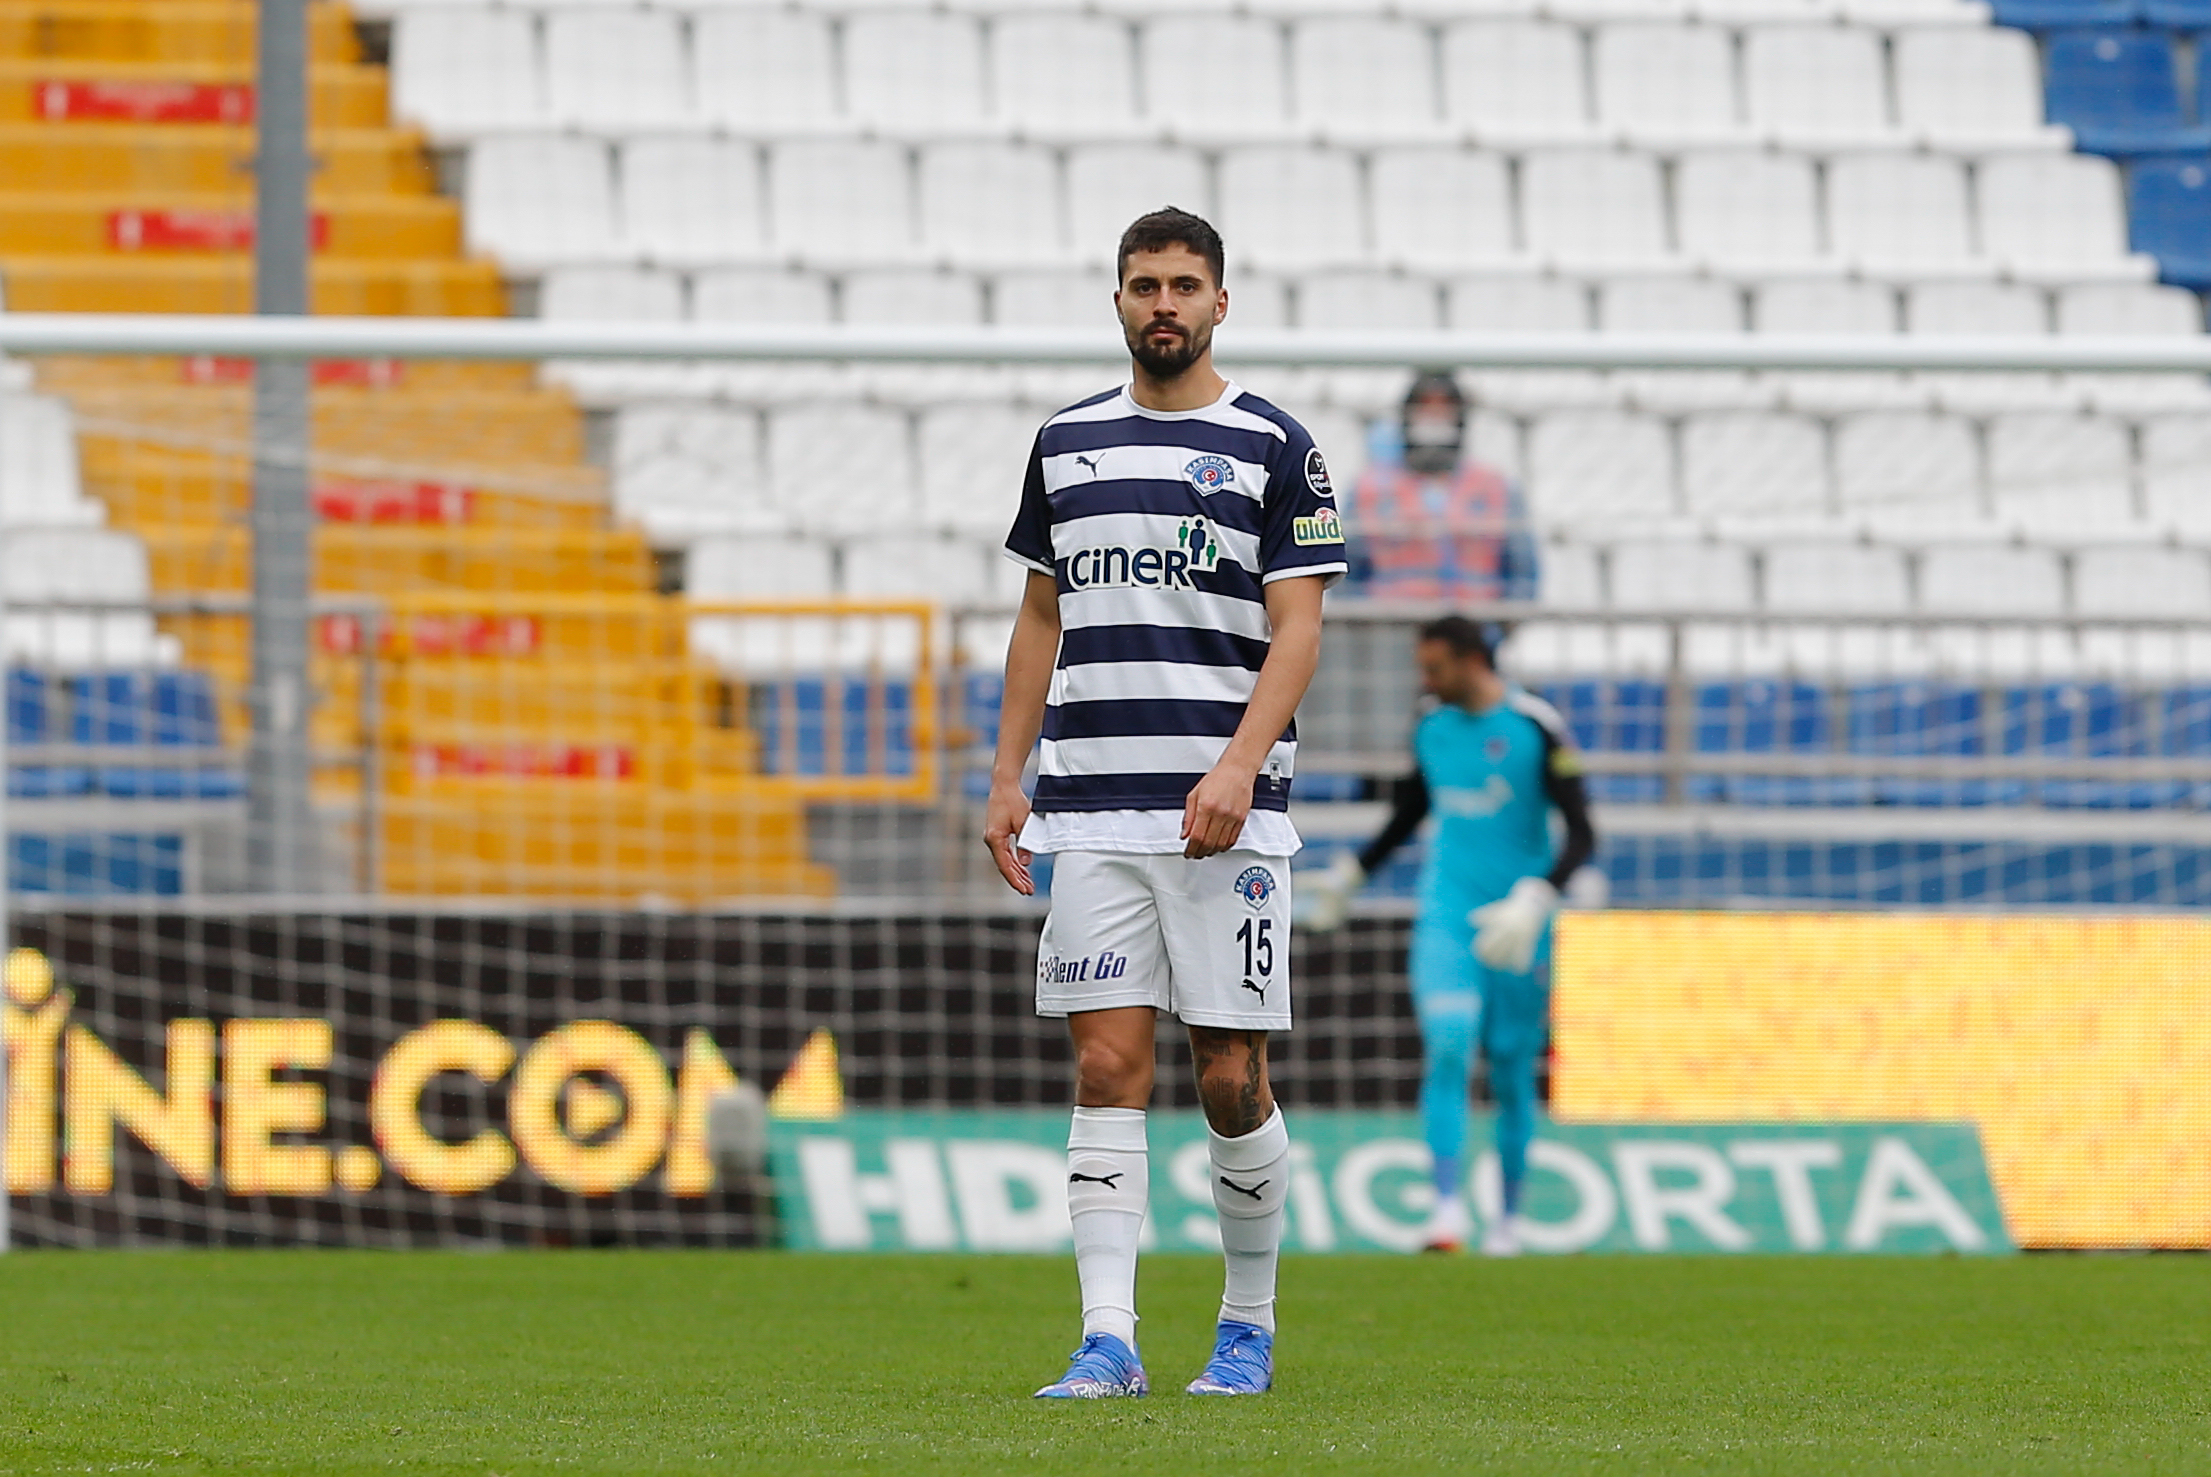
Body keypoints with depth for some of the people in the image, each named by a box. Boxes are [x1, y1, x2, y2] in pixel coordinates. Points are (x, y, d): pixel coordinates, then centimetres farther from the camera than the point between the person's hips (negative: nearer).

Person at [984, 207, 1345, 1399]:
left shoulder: (1272, 448, 2)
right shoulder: (1067, 443, 14)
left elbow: (1297, 631, -4)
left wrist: (1239, 765, -17)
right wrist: (1007, 776, 11)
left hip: (1224, 812, -3)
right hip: (1092, 809, 3)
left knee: (1229, 1077, -2)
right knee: (1107, 1067, -5)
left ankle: (1249, 1324, 15)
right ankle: (1107, 1338, -8)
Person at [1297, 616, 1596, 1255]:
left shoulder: (1535, 728, -9)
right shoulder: (1433, 728, 7)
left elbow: (1581, 836, -11)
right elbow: (1404, 818, 25)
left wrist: (1533, 902, -23)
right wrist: (1348, 875, 28)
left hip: (1514, 921, -3)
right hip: (1447, 912, 3)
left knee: (1512, 1073, 4)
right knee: (1447, 1046, -17)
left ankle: (1508, 1217, 20)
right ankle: (1448, 1207, -24)